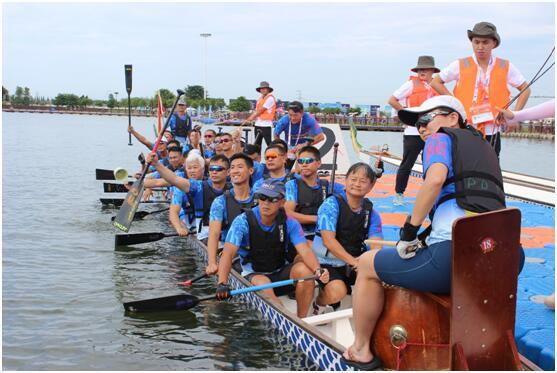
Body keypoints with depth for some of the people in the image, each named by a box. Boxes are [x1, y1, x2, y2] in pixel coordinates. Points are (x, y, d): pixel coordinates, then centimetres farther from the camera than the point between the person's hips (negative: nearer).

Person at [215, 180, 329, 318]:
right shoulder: (243, 221, -16)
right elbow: (228, 253, -26)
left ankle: (301, 320, -13)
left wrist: (318, 270, -40)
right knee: (263, 283, -37)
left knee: (304, 269, -26)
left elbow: (305, 251, -18)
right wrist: (222, 284, -42)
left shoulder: (289, 223, -7)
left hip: (280, 274, 3)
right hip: (253, 275, -3)